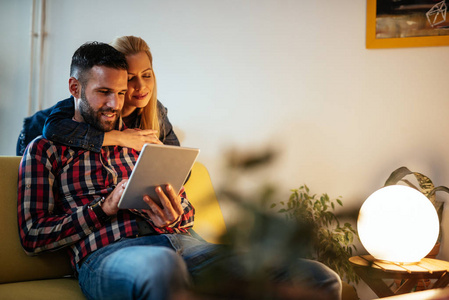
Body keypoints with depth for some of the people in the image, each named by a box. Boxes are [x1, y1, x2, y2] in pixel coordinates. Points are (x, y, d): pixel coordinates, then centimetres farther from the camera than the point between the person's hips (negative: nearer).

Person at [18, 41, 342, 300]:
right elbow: (32, 235, 4)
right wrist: (105, 207, -7)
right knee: (162, 266, -47)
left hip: (181, 242, 5)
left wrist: (171, 218, -3)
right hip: (105, 254, -4)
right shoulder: (45, 148, 14)